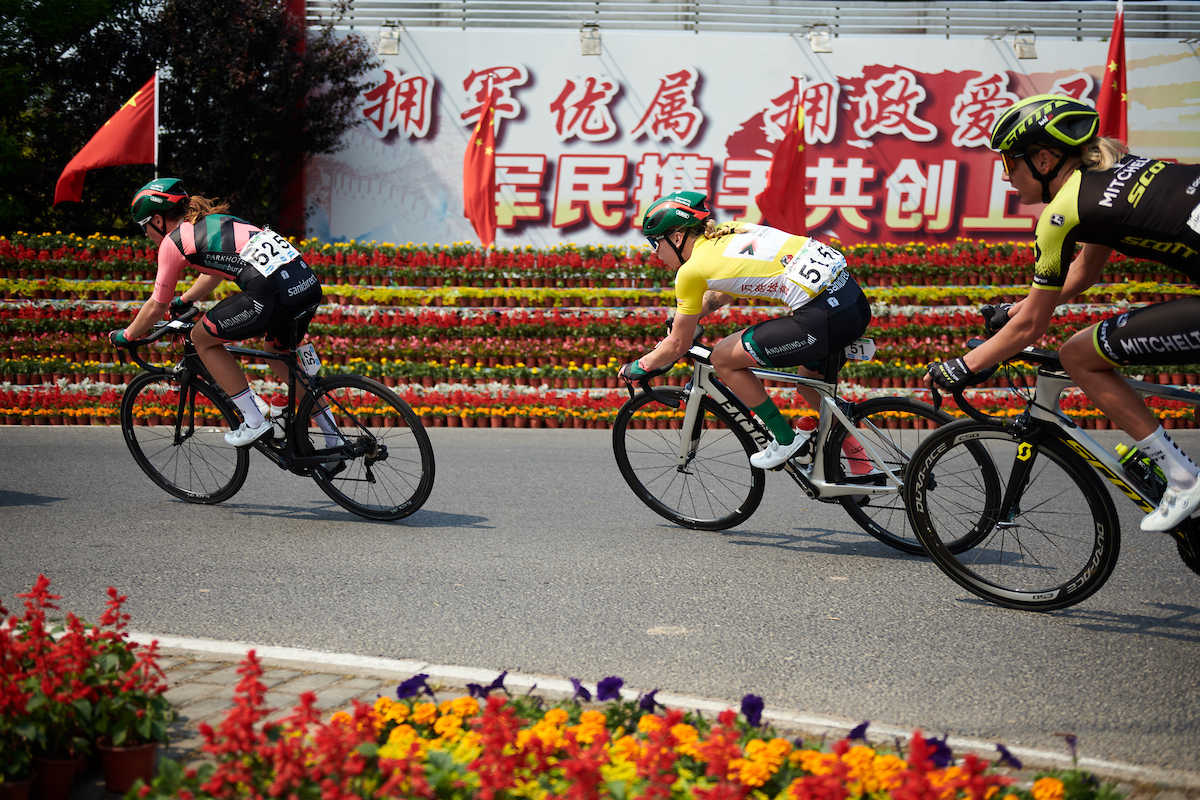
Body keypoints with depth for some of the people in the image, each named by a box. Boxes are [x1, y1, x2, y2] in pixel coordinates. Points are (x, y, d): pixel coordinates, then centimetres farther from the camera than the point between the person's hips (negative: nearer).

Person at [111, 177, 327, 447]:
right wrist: (184, 300, 63)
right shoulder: (212, 220, 30)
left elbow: (156, 307, 16)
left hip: (273, 293, -8)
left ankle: (255, 422, 10)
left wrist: (125, 336, 33)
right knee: (278, 352, 33)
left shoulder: (173, 240, 8)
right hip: (310, 283, 8)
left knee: (202, 339, 13)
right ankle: (332, 432, 31)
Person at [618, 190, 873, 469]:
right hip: (856, 300, 9)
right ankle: (862, 467, 33)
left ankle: (786, 440, 13)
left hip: (824, 317, -9)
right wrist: (685, 318, 45)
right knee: (811, 383, 32)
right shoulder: (728, 231, 19)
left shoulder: (692, 270, -4)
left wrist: (636, 368, 22)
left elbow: (678, 345, 7)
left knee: (723, 358, 6)